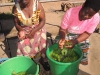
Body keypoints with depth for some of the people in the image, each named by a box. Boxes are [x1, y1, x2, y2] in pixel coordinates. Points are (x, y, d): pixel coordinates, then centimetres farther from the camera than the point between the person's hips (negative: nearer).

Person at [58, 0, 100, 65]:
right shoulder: (70, 13, -34)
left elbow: (87, 33, -18)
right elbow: (62, 29, -23)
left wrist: (75, 41, -36)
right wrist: (62, 38, -47)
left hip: (81, 35, 2)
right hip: (67, 33, -1)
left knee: (86, 47, -10)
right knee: (59, 44, -17)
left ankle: (82, 59, 24)